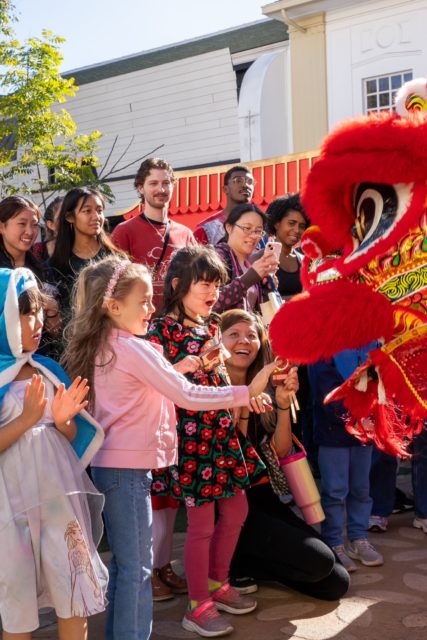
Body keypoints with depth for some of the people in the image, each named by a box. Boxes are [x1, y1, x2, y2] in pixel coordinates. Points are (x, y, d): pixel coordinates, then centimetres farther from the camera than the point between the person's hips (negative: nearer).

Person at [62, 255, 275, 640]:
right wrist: (247, 392, -14)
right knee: (138, 567, -1)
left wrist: (175, 369, 6)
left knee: (124, 563, 17)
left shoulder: (105, 346, 11)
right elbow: (187, 397, -19)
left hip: (112, 464, 9)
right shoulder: (133, 348, -17)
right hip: (128, 467, -9)